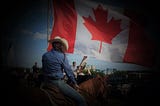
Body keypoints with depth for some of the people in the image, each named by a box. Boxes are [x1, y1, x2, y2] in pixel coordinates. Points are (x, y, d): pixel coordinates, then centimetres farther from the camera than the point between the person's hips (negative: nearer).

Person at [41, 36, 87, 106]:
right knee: (81, 100, -9)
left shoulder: (45, 55, 7)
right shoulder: (62, 56, -9)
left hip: (46, 83, 8)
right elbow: (68, 71, -5)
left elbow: (44, 70, 13)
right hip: (58, 83, -8)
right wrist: (74, 83, 6)